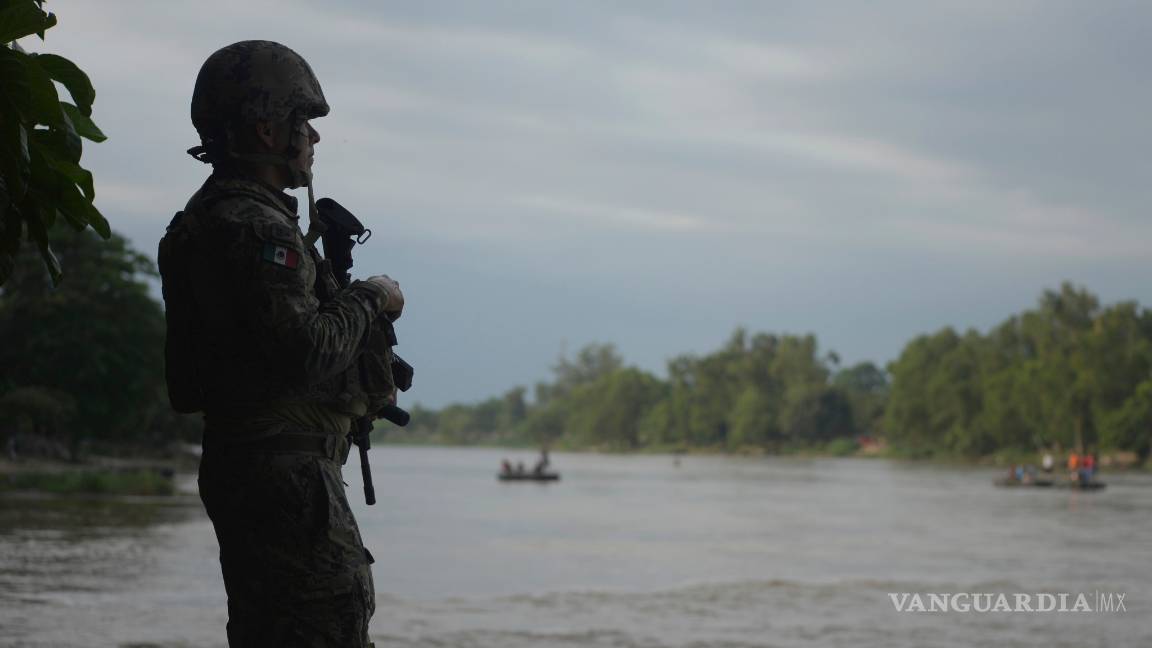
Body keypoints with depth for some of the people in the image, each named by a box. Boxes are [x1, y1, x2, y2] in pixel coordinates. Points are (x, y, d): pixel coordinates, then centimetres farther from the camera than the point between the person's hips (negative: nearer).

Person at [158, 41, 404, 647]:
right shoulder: (255, 229, -17)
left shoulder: (210, 217, 18)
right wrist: (369, 299, -9)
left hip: (243, 466, 11)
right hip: (287, 471, -11)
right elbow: (305, 351, -25)